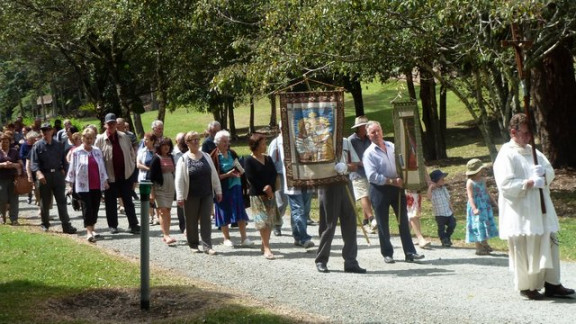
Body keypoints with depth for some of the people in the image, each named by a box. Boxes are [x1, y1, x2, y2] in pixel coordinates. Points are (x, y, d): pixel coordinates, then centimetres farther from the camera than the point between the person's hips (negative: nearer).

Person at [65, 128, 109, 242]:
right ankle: (89, 232, -13)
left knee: (95, 208, 8)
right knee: (87, 208, -8)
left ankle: (92, 229, 19)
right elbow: (72, 168, -1)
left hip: (97, 185, 4)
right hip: (83, 186, -4)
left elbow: (102, 167, 15)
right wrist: (71, 184, -3)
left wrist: (105, 181, 11)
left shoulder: (97, 151, 10)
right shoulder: (76, 152, -2)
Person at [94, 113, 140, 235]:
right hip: (110, 176, -2)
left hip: (125, 175, 2)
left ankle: (133, 225, 10)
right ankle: (113, 225, 17)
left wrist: (132, 167, 6)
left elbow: (131, 153, 13)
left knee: (128, 201, 6)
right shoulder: (100, 139, -5)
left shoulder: (124, 137, 5)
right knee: (111, 202, 6)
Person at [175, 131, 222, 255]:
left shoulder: (206, 156, 8)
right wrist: (180, 197, -14)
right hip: (191, 196, -3)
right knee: (192, 221, 6)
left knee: (206, 220, 0)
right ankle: (193, 245, 19)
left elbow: (214, 175, 11)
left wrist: (218, 191, 7)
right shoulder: (183, 159, -5)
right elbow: (179, 180, -8)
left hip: (207, 194, 3)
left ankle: (207, 246, 0)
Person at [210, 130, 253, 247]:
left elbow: (241, 170, 18)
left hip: (235, 187, 4)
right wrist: (227, 174, -19)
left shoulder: (232, 153, 8)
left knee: (240, 212, 0)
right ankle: (226, 238, 19)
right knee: (224, 213, 6)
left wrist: (240, 171, -5)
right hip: (223, 189, -4)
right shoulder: (215, 156, -8)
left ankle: (244, 238, 4)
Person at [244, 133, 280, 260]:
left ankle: (265, 245, 16)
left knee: (270, 221, 5)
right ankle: (266, 248, -11)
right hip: (257, 195, -6)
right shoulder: (249, 161, -5)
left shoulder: (268, 159, 12)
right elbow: (251, 179, -11)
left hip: (270, 194, 6)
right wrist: (264, 190, -11)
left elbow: (274, 174, 4)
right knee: (263, 222, -11)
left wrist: (270, 187, -13)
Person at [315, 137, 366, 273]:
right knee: (328, 224, -1)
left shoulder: (345, 142, 15)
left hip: (344, 184, 4)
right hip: (328, 186, -4)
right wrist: (333, 167, -20)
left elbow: (355, 165, 12)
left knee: (350, 223, 3)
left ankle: (350, 262, 8)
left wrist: (346, 166, -9)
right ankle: (321, 260, 12)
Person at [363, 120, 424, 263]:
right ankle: (387, 254, 14)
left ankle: (410, 252, 7)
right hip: (380, 190, -5)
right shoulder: (369, 153, -9)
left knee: (403, 221, 4)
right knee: (383, 223, 4)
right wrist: (391, 181, -20)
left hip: (397, 187, 5)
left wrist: (402, 179, 1)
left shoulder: (392, 146, 10)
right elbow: (372, 176, -17)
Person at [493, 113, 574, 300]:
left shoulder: (533, 151, 15)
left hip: (541, 211, 8)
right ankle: (527, 287, 11)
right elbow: (506, 184, -18)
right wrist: (530, 182, -22)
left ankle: (552, 285, 13)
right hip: (521, 214, -8)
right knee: (525, 252, -2)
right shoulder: (506, 155, -10)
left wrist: (543, 173, -9)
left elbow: (550, 171, 13)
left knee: (549, 247, 7)